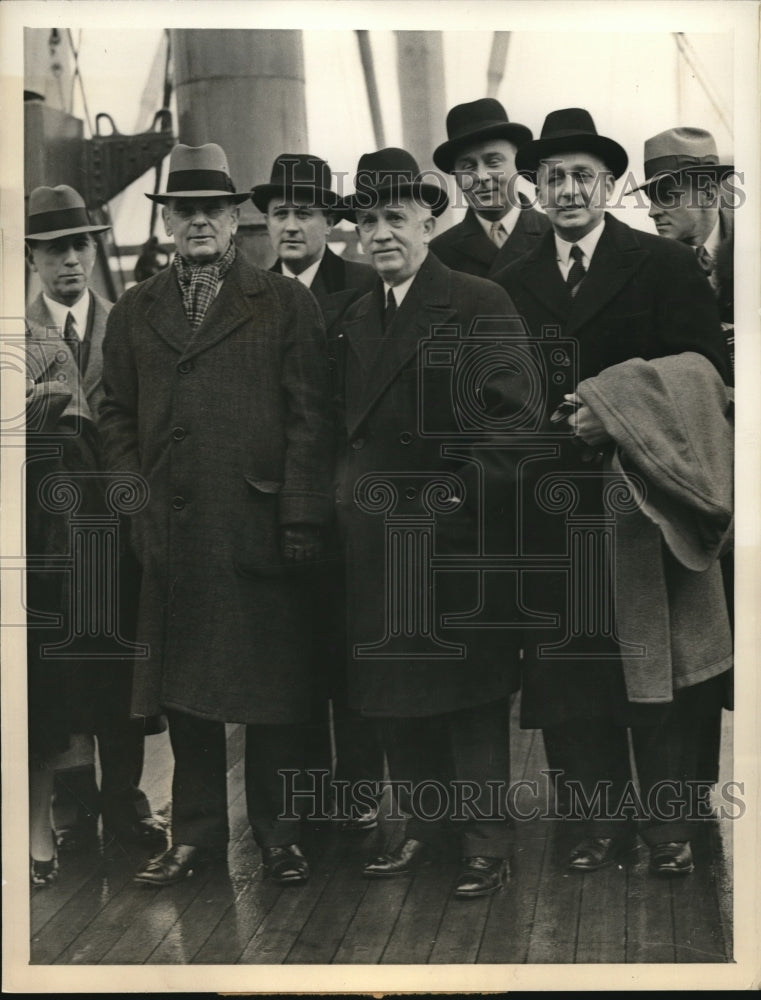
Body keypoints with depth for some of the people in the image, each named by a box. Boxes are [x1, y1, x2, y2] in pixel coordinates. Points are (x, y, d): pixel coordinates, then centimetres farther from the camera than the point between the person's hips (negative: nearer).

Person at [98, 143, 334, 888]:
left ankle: (277, 832, 16)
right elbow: (117, 414, 14)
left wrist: (301, 517, -8)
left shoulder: (285, 303, 6)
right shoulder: (134, 312, 15)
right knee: (183, 686, 9)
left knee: (271, 685, 3)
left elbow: (309, 416, -1)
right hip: (170, 533, 3)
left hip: (261, 527, -3)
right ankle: (196, 832, 20)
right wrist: (133, 497, 1)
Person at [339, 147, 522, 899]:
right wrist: (347, 495, 6)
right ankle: (424, 830, 25)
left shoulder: (479, 304, -6)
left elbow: (509, 412, -10)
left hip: (453, 533, -6)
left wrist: (472, 493, -17)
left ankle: (487, 846, 13)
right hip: (377, 540, 6)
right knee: (396, 695, 12)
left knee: (470, 696, 2)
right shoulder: (356, 318, 15)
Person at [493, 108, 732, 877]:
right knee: (567, 666, 2)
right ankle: (602, 822, 14)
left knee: (654, 662, 1)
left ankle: (668, 827, 12)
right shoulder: (513, 285, 12)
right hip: (555, 503, 3)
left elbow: (704, 367, -5)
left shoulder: (665, 265, 3)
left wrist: (615, 408, -14)